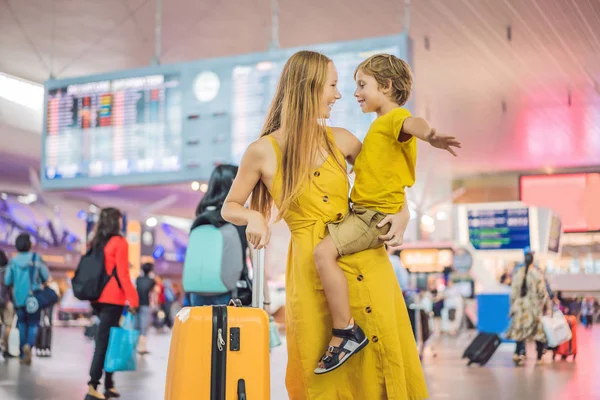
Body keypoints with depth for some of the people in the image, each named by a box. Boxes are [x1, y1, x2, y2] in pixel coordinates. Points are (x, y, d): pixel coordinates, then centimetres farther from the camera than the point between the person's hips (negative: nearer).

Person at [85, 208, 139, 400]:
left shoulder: (95, 242, 12)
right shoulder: (120, 242, -8)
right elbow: (122, 273, -13)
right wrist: (132, 298, -11)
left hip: (97, 297, 7)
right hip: (112, 298, -7)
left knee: (106, 339, 15)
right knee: (104, 341, -6)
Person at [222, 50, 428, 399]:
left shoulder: (340, 140, 5)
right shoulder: (264, 151, -3)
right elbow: (230, 208, 7)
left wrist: (400, 213, -1)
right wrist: (253, 217, -14)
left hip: (365, 261, 3)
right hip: (312, 267, -3)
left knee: (382, 357, 7)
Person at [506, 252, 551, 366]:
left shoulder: (518, 274, -2)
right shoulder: (537, 274, -11)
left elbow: (513, 292, 2)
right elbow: (543, 292, -9)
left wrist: (513, 307, 11)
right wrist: (548, 306, -1)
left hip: (520, 307, 2)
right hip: (534, 306, -2)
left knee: (520, 330, 8)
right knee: (538, 331, 8)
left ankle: (520, 353, -13)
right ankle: (539, 357, 13)